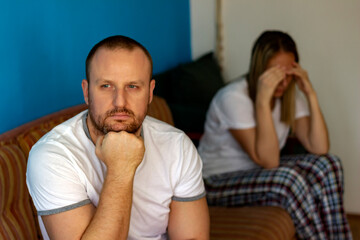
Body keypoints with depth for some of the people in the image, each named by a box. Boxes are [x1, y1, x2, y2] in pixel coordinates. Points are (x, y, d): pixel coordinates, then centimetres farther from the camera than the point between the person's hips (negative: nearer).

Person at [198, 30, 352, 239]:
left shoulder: (289, 95, -2)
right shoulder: (233, 97, -22)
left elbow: (319, 149, -15)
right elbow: (268, 160, -29)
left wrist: (310, 94, -20)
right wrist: (263, 100, -36)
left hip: (260, 174, 7)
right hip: (219, 185, -6)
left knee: (328, 164, -18)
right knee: (288, 179, -34)